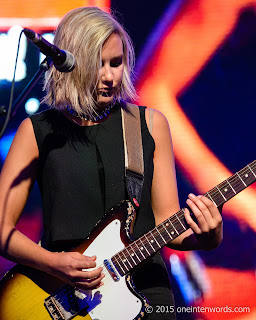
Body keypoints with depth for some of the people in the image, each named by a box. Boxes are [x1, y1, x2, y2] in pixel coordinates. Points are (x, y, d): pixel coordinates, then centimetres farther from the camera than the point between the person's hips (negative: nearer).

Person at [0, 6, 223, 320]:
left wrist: (204, 238, -12)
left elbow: (165, 221, 8)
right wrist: (53, 262, -14)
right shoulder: (38, 130, 3)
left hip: (144, 287, 2)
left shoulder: (150, 124, 9)